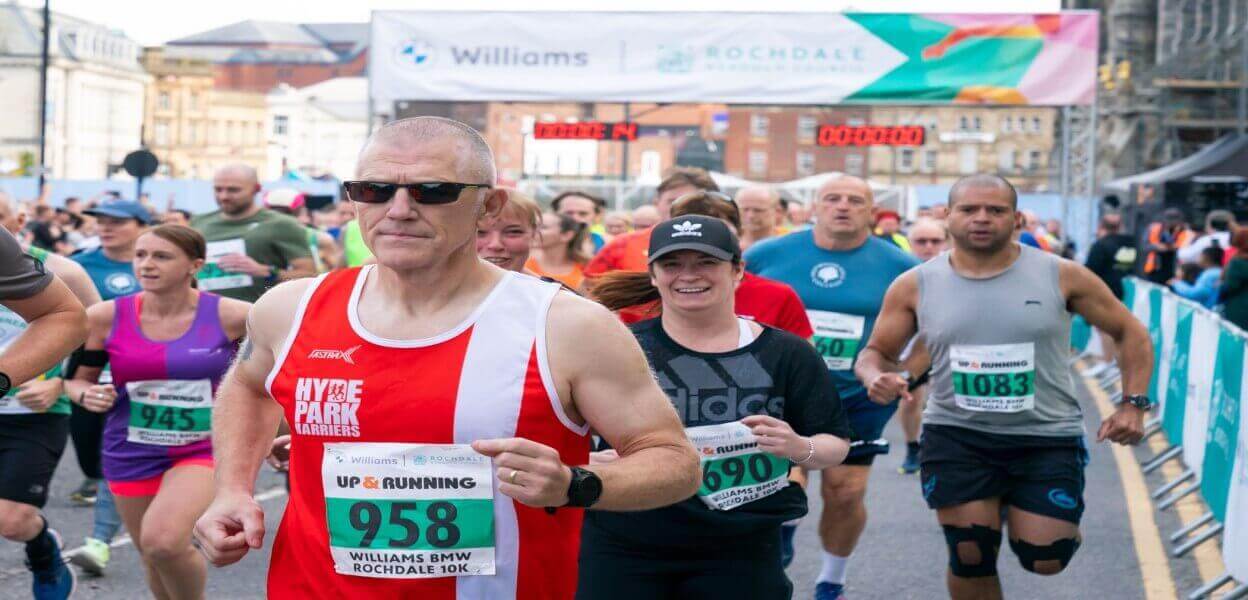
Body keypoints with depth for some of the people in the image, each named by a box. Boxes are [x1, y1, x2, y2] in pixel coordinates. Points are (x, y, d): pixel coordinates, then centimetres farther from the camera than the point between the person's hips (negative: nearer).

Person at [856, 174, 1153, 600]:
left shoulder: (1061, 276, -5)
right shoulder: (915, 286, -2)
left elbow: (1130, 333, 5)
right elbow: (876, 353, 8)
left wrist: (1133, 404, -6)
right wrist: (875, 377, -16)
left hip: (1048, 437, 0)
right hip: (956, 437, 1)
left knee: (1045, 559, -3)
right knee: (970, 558, 0)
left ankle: (1015, 512, 31)